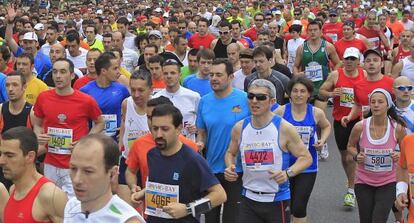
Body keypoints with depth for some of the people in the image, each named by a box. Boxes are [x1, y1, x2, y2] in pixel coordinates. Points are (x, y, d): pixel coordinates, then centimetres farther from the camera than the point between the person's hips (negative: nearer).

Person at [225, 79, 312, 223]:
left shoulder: (284, 128, -11)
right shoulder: (239, 128, 0)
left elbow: (306, 157, -6)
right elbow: (231, 153, 17)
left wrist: (287, 173, -23)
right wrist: (230, 167, -5)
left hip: (277, 200, -3)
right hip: (248, 199, 3)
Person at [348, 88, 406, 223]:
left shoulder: (398, 128, -11)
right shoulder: (360, 127, -12)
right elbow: (350, 146, 7)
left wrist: (399, 155, -16)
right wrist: (356, 156, -13)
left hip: (388, 183, -1)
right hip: (364, 182, 1)